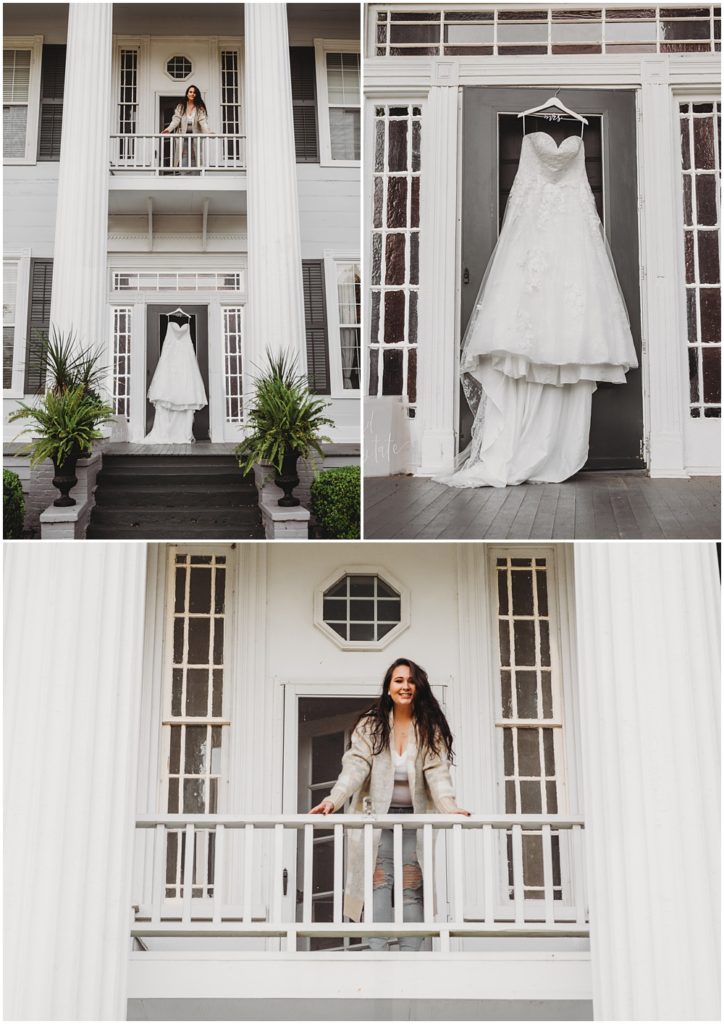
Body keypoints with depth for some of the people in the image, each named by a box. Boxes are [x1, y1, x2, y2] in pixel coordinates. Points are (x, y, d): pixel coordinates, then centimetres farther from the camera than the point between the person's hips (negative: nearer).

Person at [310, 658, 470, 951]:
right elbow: (355, 766, -8)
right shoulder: (371, 725, 3)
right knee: (379, 883, -8)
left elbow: (437, 772, -7)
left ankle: (409, 954, -1)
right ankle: (377, 951, -12)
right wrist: (333, 799, -24)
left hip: (415, 817, 1)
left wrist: (449, 807, -24)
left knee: (412, 889, -1)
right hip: (379, 815, 0)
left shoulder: (430, 729, 4)